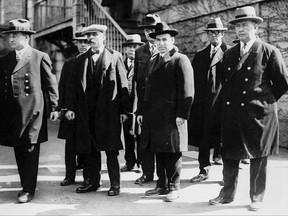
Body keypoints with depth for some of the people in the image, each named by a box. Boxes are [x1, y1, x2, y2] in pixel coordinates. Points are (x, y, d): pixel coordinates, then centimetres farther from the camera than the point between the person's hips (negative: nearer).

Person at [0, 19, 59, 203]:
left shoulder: (40, 57, 0)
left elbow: (51, 84, 0)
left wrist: (54, 108, -3)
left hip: (32, 111, -5)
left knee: (30, 150, -2)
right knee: (19, 151, 11)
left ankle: (29, 190, 4)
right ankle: (26, 185, 24)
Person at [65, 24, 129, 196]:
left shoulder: (115, 57, 4)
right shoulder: (81, 60, 15)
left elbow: (123, 84, 0)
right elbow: (74, 85, 13)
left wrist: (123, 110, -6)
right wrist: (71, 108, 3)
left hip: (109, 111, -4)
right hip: (87, 112, 4)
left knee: (111, 150, -1)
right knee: (90, 150, 8)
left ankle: (115, 184, 9)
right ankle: (93, 182, 20)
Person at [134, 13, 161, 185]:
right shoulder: (139, 52, 13)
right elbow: (137, 80, 12)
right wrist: (139, 106, 6)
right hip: (144, 103, 4)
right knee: (143, 140, 7)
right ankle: (147, 173, 21)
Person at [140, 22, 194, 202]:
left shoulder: (180, 60, -5)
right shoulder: (156, 61, 19)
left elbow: (187, 91, -12)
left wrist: (182, 115, -17)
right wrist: (144, 112, 16)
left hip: (171, 117, -7)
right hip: (154, 116, 7)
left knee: (173, 152, 0)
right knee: (159, 152, 13)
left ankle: (174, 188, 12)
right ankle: (162, 185, 25)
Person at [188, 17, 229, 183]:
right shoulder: (199, 55, 15)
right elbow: (194, 80, 10)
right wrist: (196, 100, 2)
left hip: (223, 101, -3)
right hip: (203, 102, 4)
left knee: (224, 137, 2)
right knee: (203, 138, 6)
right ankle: (204, 170, 17)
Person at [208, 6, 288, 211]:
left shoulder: (269, 52, -5)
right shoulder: (229, 54, 11)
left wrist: (266, 100, 3)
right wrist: (229, 102, 11)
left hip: (258, 114, -4)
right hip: (231, 114, 4)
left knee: (258, 157, 7)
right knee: (229, 155, 9)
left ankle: (257, 198, 21)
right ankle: (227, 194, 24)